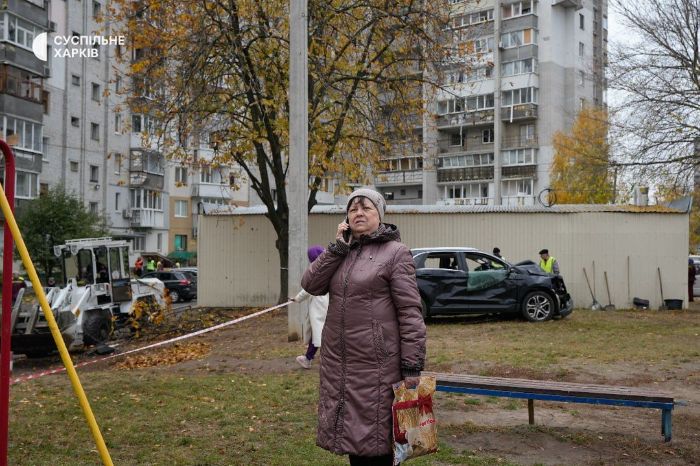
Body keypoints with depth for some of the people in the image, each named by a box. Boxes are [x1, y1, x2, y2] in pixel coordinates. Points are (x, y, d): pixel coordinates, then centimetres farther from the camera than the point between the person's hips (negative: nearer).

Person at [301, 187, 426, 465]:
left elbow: (410, 312, -11)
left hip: (376, 364, -6)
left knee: (375, 438, 2)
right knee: (351, 433, 14)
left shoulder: (395, 252, -7)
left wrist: (412, 366, -16)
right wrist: (338, 247, -6)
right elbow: (310, 285, 0)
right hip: (338, 363, 6)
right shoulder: (341, 252, 12)